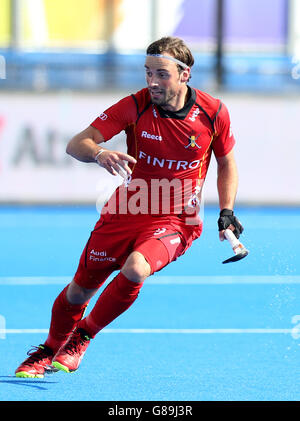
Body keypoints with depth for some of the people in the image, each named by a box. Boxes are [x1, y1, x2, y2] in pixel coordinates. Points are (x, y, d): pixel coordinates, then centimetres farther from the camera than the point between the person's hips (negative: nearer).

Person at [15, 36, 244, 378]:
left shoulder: (213, 112, -10)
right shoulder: (136, 106, -14)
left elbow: (226, 162, 9)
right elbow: (76, 144, -18)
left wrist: (227, 212, -2)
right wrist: (99, 153, -40)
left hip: (175, 221, -1)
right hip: (125, 213, 1)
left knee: (135, 270, -30)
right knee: (81, 289, 7)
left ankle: (82, 337, -5)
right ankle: (48, 351, 38)